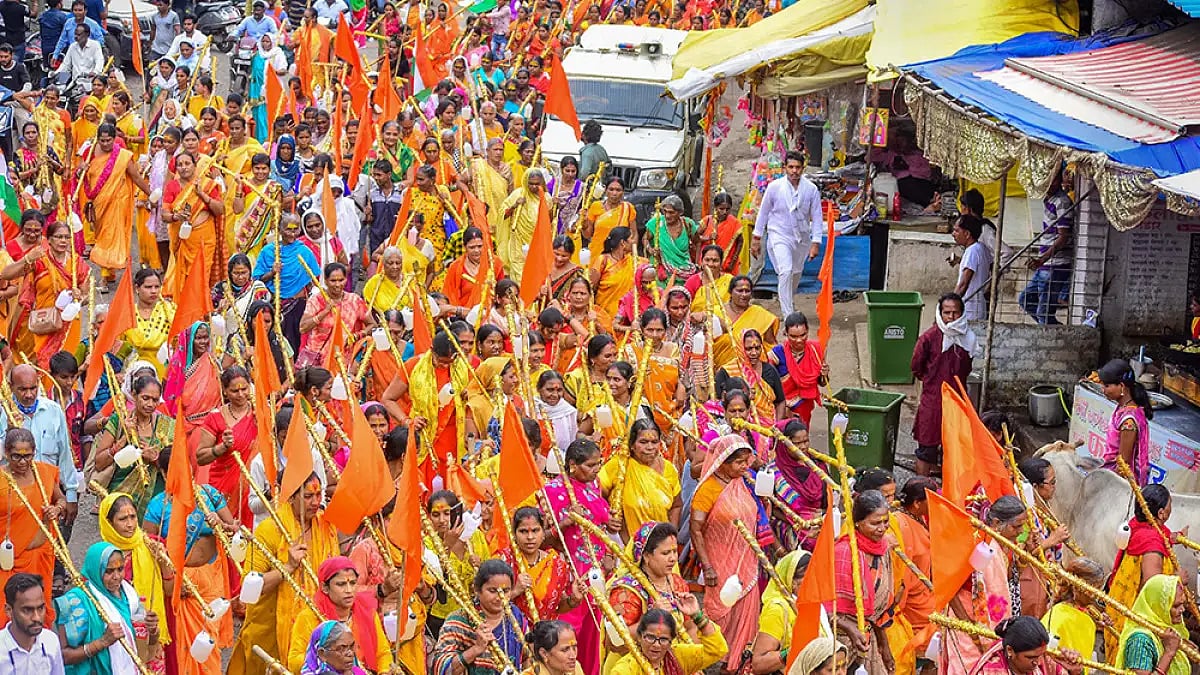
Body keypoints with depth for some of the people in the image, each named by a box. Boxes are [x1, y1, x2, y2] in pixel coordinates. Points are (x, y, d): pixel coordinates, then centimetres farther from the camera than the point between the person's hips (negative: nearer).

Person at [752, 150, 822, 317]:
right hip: (780, 236, -3)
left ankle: (787, 302, 46)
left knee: (796, 273, 18)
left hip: (802, 237, 3)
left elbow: (817, 217, -1)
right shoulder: (774, 187, -10)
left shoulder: (811, 189, -7)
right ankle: (788, 314, -19)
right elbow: (763, 212, 2)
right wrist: (757, 238, 5)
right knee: (786, 271, -21)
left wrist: (816, 243, -6)